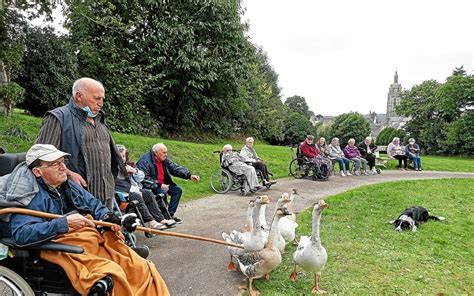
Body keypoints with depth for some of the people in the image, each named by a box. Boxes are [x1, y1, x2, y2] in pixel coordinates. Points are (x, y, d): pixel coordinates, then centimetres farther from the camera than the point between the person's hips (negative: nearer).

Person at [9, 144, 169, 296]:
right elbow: (21, 234, -14)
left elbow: (95, 205, 25)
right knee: (112, 274, -33)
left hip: (97, 238, 6)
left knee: (142, 268, -13)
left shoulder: (71, 186, 21)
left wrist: (107, 217, 2)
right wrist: (65, 223, -21)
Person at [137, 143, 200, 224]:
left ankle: (170, 214, 1)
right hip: (150, 187, -8)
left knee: (177, 190, -4)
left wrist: (189, 175, -12)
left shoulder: (164, 160, 4)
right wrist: (159, 185, -30)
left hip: (162, 184, 8)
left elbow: (175, 168, 1)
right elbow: (144, 179, -26)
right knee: (162, 192, -32)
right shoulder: (145, 161, -20)